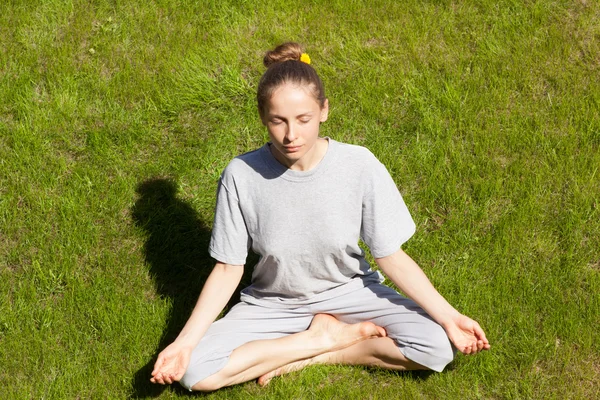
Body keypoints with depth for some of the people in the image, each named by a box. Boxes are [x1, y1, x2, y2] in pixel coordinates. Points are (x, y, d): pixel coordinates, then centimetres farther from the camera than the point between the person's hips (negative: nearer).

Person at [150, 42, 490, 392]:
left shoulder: (360, 166, -21)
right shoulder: (241, 176, -20)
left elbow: (391, 256, -12)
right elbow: (228, 269, -10)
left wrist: (448, 317, -20)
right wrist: (185, 342, -21)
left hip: (349, 293, 0)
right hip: (272, 304, 0)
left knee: (439, 347, -23)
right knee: (195, 370, -23)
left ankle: (309, 355, -7)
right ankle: (327, 338, -8)